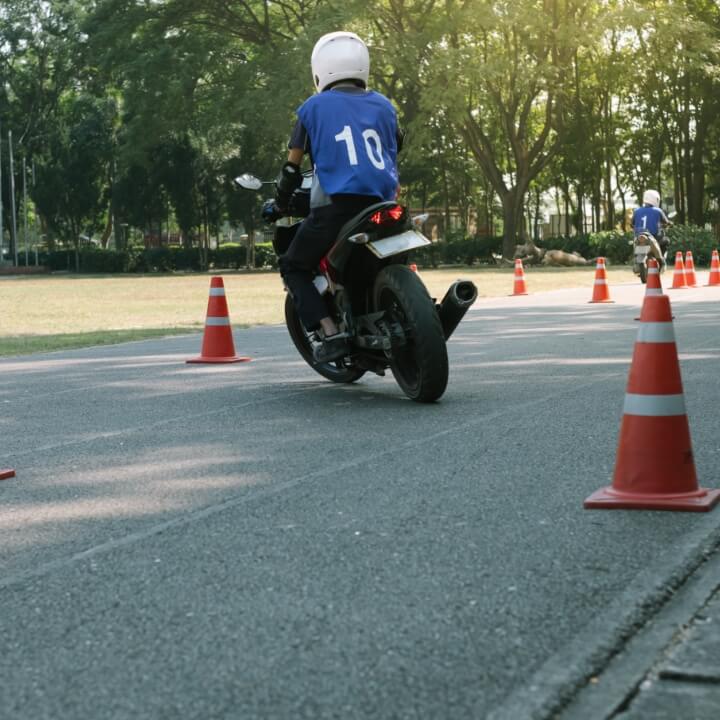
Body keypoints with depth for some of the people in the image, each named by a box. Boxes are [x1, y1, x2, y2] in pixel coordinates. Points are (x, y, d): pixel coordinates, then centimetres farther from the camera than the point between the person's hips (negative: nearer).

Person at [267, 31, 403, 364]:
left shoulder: (313, 107, 4)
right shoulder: (384, 105, 15)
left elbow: (293, 165, 5)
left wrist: (279, 204, 20)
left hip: (335, 205, -4)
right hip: (382, 206, 5)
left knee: (294, 267, 10)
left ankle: (330, 332, -9)